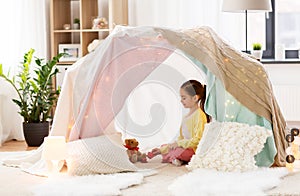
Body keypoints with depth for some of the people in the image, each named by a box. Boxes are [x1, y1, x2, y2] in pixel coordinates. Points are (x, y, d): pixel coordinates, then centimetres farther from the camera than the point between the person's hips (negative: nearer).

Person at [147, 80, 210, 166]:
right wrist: (162, 149, 14)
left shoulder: (199, 115, -13)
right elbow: (181, 138, 19)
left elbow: (197, 140, -19)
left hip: (194, 149, -10)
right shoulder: (186, 116, 17)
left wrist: (179, 143, -21)